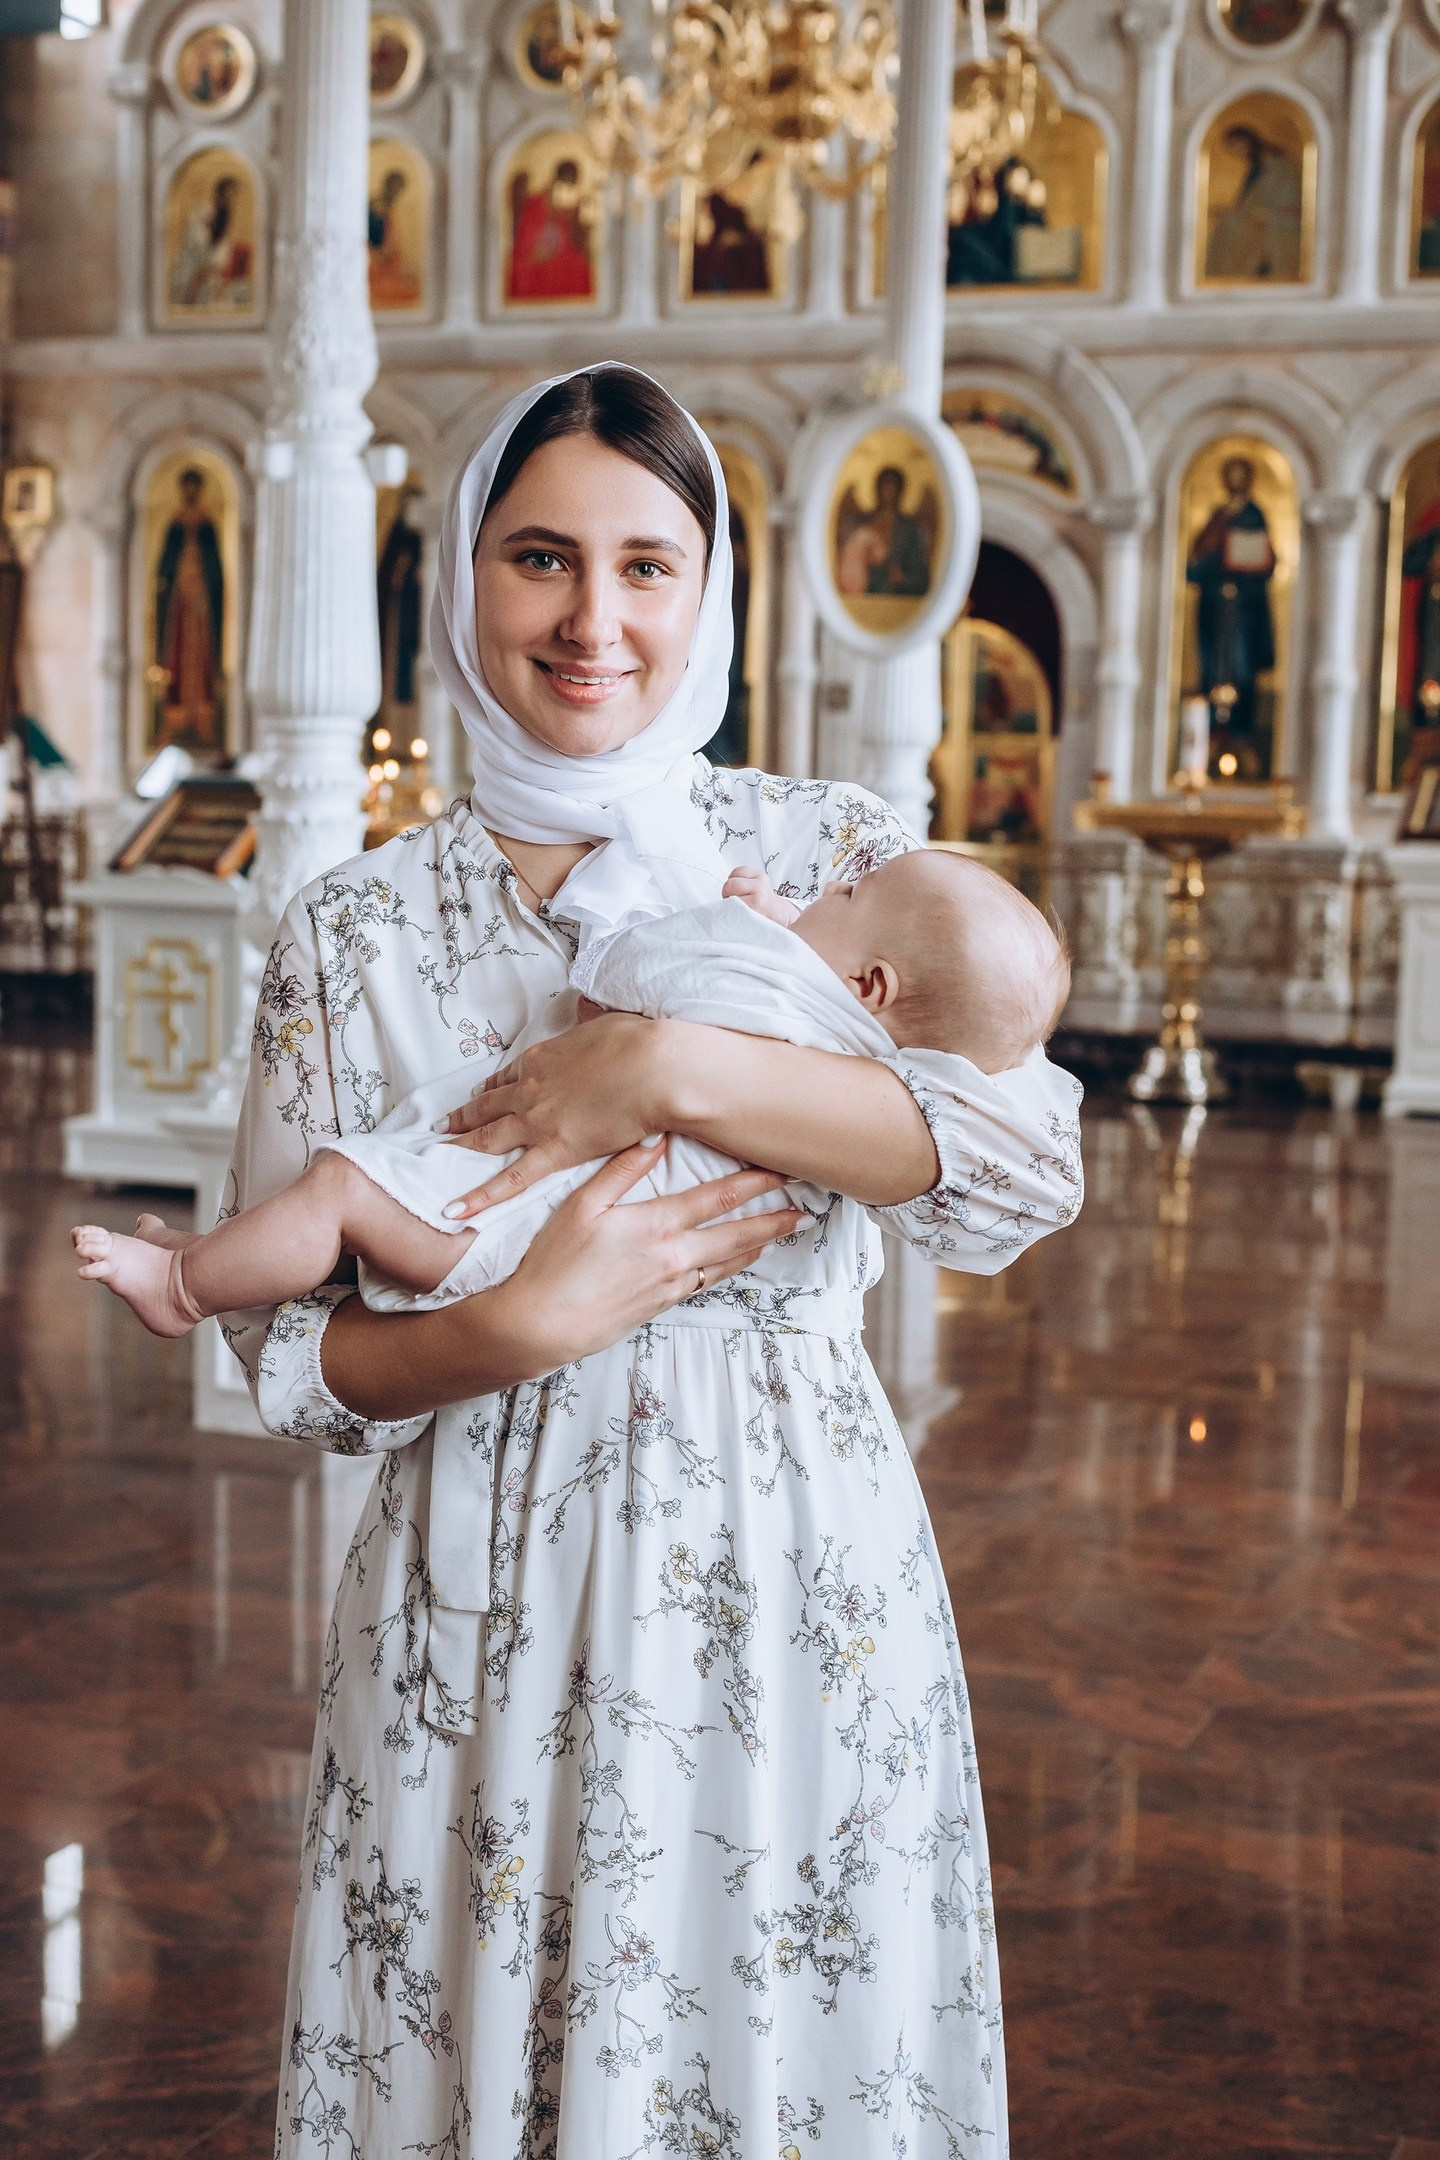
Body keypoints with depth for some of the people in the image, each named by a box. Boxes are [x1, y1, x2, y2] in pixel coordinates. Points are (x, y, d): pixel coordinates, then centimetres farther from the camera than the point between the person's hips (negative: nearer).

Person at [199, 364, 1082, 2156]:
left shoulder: (835, 856, 1)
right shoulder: (353, 933, 1)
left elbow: (1030, 1165, -13)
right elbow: (283, 1348, 1)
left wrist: (675, 1068, -21)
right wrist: (523, 1326, -18)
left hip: (792, 1587, 0)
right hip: (478, 1606, 1)